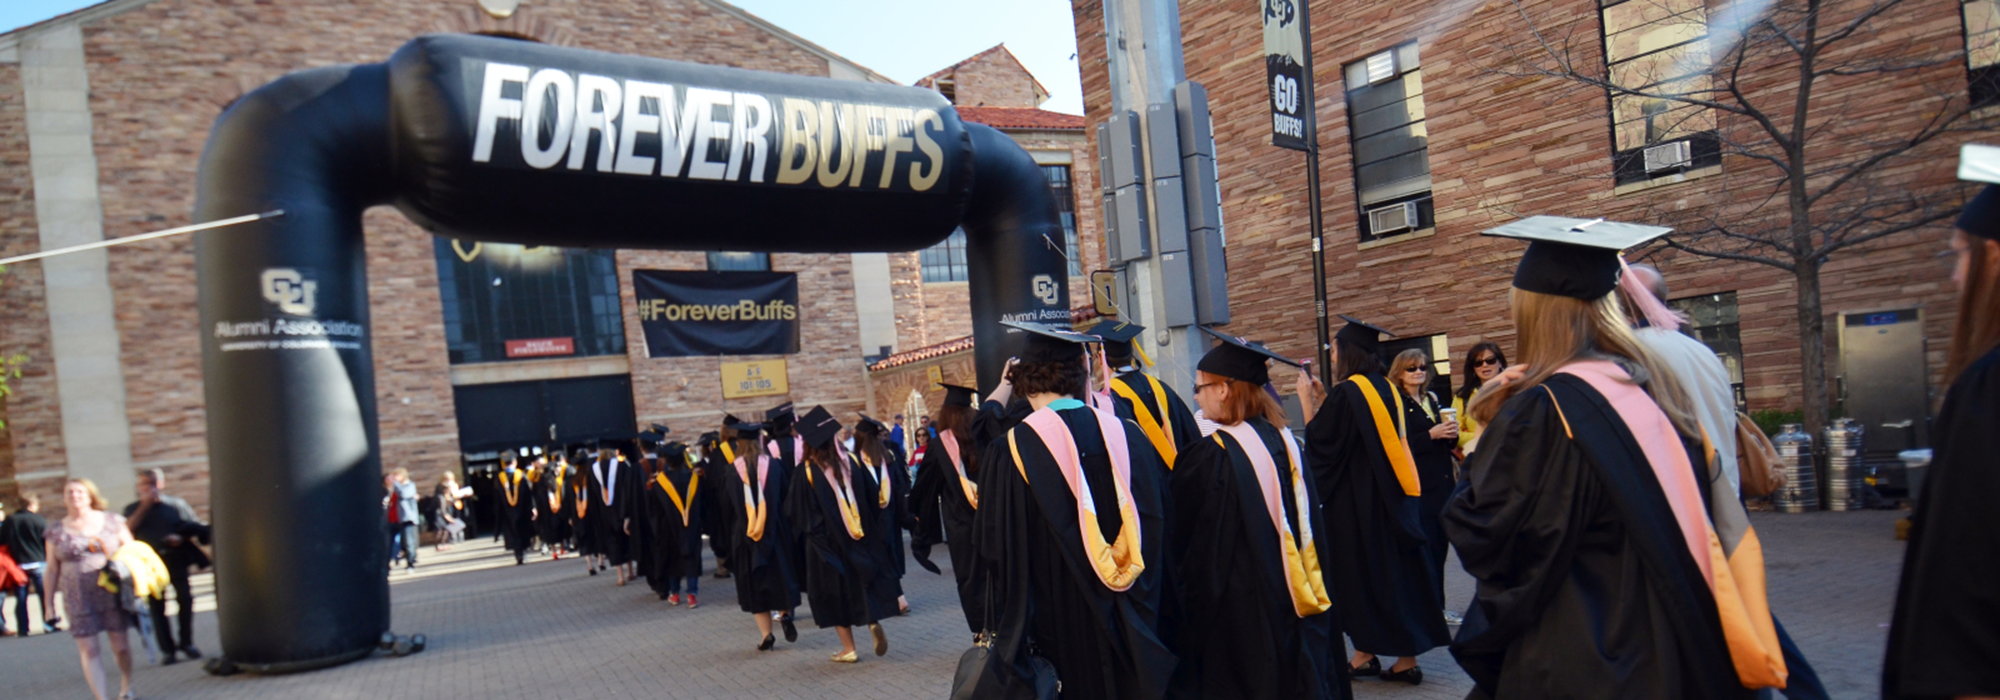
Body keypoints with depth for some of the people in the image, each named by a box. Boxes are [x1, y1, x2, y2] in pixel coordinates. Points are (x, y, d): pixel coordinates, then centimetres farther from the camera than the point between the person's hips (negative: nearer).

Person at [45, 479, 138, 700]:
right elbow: (52, 570, 9)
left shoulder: (113, 522, 4)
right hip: (78, 599, 0)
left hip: (112, 595, 0)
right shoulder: (56, 532, 6)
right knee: (88, 650, -4)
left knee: (120, 645, 7)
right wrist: (49, 603, 7)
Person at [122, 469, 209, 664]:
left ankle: (186, 642, 9)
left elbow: (197, 527, 7)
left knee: (186, 599, -4)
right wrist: (144, 505, -9)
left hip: (176, 559, 0)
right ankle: (167, 649, 3)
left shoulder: (177, 504, 9)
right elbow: (128, 529, -7)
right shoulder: (133, 509, 12)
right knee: (157, 606, -1)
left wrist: (181, 538, -13)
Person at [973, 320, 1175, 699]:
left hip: (1057, 634, -3)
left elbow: (998, 551, -10)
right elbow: (1160, 529, 2)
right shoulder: (1129, 436, -4)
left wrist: (1008, 636, 4)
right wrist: (1152, 618, 13)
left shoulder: (1011, 452, -14)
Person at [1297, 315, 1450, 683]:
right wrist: (1323, 399, 17)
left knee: (1361, 571, 3)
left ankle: (1365, 654, 10)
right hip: (1396, 495, 7)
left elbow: (1319, 442, -12)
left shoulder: (1347, 391, -15)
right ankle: (1407, 658, 12)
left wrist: (1307, 400, -3)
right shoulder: (1388, 389, 8)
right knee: (1398, 569, 8)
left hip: (1357, 500, -7)